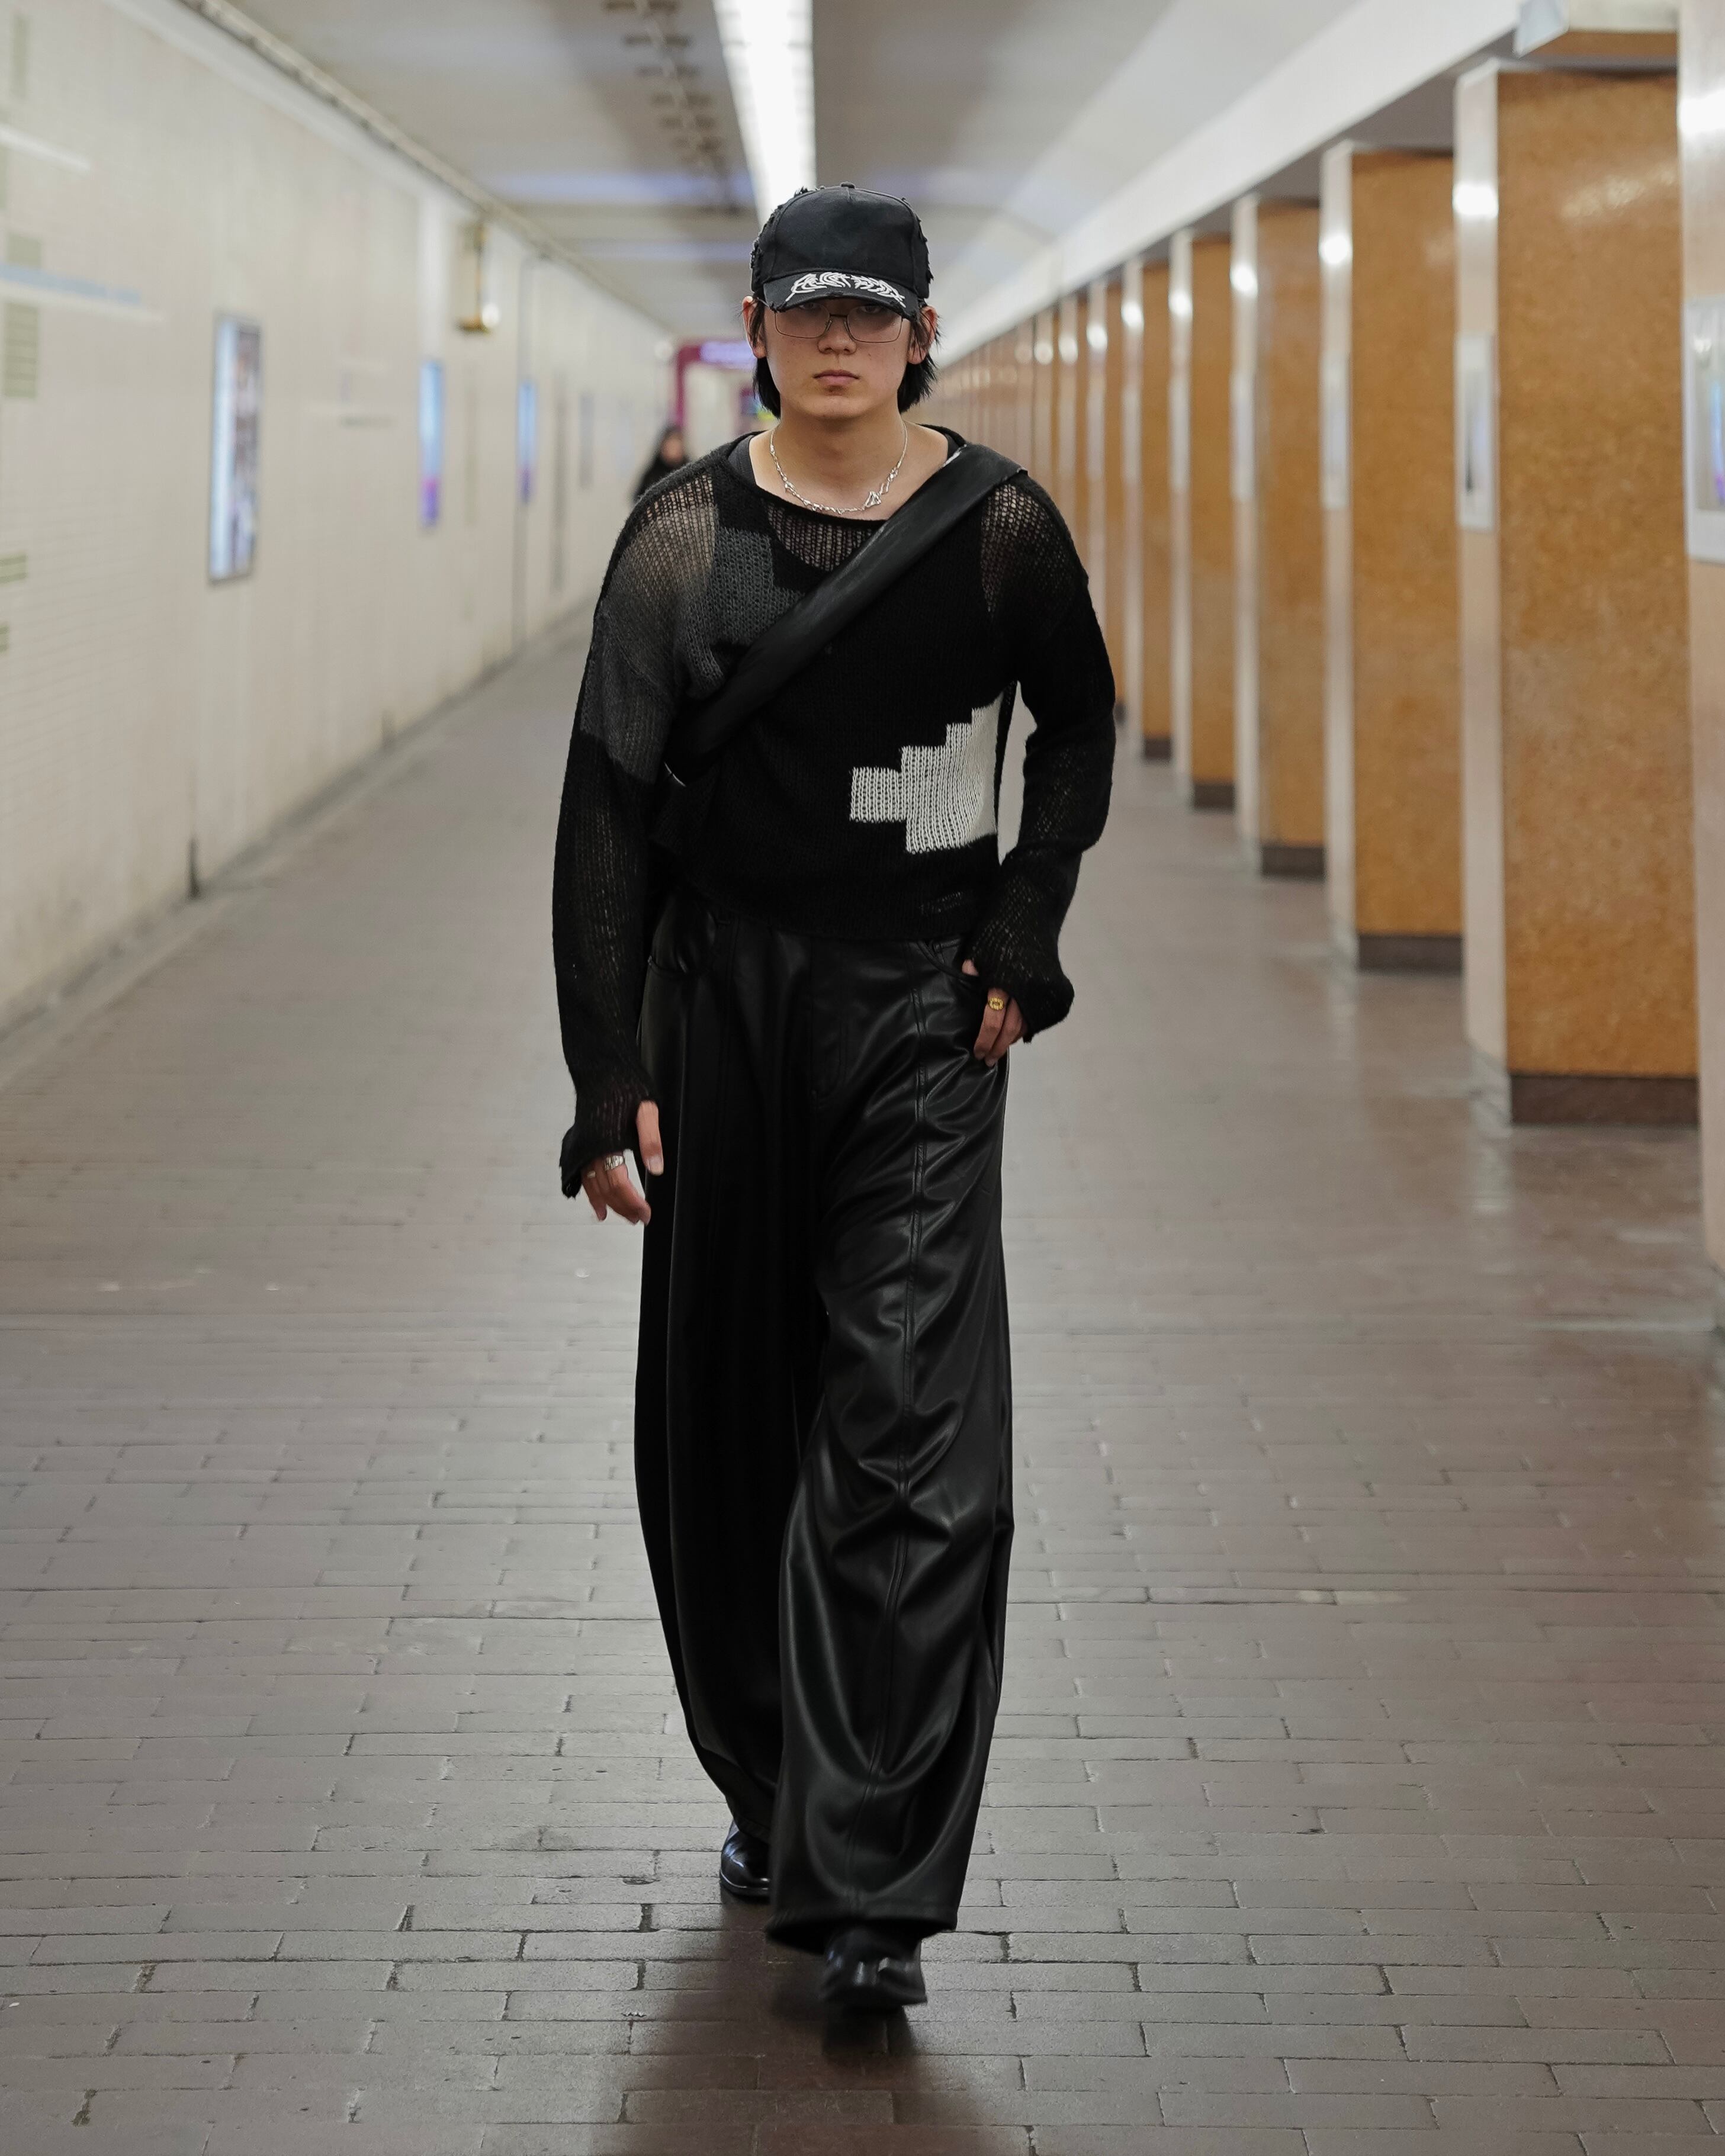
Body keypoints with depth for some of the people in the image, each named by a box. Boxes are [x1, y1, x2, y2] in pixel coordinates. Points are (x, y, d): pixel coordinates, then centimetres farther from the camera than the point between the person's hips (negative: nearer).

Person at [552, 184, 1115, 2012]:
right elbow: (607, 811, -4)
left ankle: (872, 1890, -9)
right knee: (725, 1424, 11)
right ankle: (768, 1788, 32)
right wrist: (608, 1082, -11)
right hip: (722, 994, 1)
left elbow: (1078, 728, 17)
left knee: (913, 1439, -11)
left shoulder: (996, 530, -1)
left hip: (919, 1016, -1)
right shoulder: (688, 538, -2)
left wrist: (1023, 934, 3)